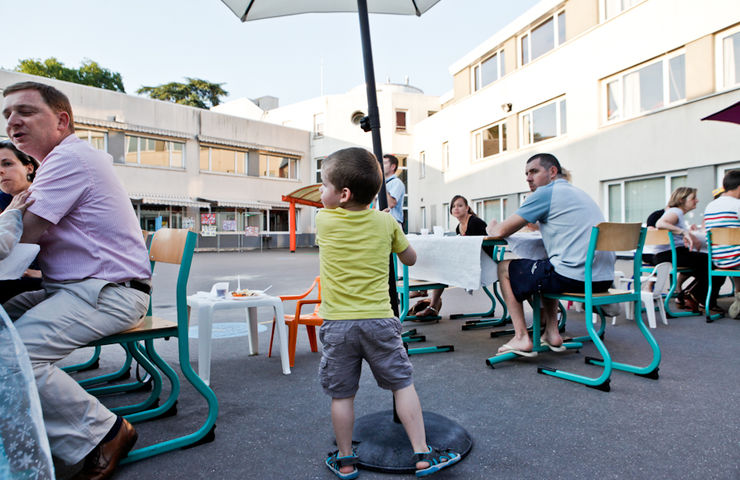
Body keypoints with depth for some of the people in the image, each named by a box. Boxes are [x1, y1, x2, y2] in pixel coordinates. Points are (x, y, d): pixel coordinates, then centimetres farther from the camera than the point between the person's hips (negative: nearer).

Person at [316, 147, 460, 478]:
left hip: (338, 323, 0)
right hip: (379, 320, 1)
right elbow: (410, 259, 11)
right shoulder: (386, 221, -2)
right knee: (403, 384, 12)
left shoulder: (324, 220, -6)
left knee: (341, 394, 12)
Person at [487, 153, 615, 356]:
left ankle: (521, 338, 6)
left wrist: (492, 227, 18)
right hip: (604, 278, 9)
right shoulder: (579, 193, 22)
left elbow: (501, 231, -6)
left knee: (505, 268, 10)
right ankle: (552, 333, 26)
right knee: (546, 271, 35)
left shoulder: (546, 192, -5)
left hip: (575, 276, -9)